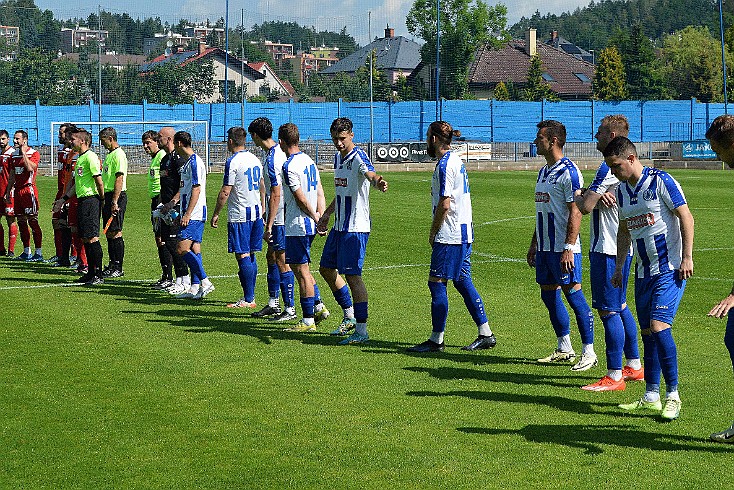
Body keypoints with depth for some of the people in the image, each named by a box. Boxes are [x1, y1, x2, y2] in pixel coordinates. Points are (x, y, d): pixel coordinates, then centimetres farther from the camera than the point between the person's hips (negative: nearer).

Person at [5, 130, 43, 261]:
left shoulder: (34, 154, -6)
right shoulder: (14, 155, 16)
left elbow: (30, 168, -24)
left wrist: (23, 153, -17)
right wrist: (8, 192, 17)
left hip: (28, 190, -8)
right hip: (17, 190, 8)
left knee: (33, 221, -9)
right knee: (21, 222, 9)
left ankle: (39, 253, -8)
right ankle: (27, 252, 16)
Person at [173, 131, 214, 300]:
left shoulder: (194, 162, -14)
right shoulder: (188, 162, 17)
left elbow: (196, 190, -19)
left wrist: (187, 214, -22)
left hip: (194, 214, -10)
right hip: (191, 214, 10)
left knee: (182, 249, -14)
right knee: (194, 249, 8)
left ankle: (205, 282, -14)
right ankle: (195, 288, 9)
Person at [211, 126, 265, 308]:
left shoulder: (233, 162, -13)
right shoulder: (255, 159, 11)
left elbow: (225, 192, -14)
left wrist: (216, 214, -5)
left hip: (240, 216, -8)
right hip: (255, 212, 8)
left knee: (243, 256, -6)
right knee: (251, 255, 12)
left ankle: (248, 300, -7)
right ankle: (250, 296, 16)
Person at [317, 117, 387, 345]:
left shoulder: (358, 158, -15)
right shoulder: (338, 157, 12)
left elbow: (369, 173, -39)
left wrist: (378, 181, -61)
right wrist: (327, 213, 30)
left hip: (355, 228, -10)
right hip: (339, 226, 10)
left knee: (352, 275, -10)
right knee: (326, 269, 18)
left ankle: (361, 330, -6)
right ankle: (350, 317, 31)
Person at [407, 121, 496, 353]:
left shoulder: (444, 165, -15)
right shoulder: (457, 161, 15)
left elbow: (444, 204, -18)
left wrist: (433, 233, -8)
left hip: (449, 236, -10)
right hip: (464, 232, 10)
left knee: (437, 283, -5)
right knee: (463, 282, 12)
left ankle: (436, 340, -2)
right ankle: (486, 334, 15)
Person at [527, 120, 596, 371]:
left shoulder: (568, 172, -13)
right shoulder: (543, 172, 15)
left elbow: (575, 213, -18)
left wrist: (569, 249, -22)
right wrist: (534, 245, 22)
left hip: (563, 248, -9)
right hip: (545, 247, 9)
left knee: (573, 294, -6)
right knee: (548, 294, 12)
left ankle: (589, 352, 0)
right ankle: (564, 349, 22)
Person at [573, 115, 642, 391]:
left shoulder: (609, 167, -18)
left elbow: (585, 207, -21)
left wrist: (577, 195, 2)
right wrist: (590, 194, -6)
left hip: (607, 249, -11)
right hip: (622, 246, 11)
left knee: (609, 310, -7)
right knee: (619, 306, 18)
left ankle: (614, 377, -5)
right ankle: (634, 366, 26)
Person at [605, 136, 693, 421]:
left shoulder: (660, 181, -11)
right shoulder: (621, 190, 10)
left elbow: (686, 216, -10)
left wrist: (687, 257, -14)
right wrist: (619, 267, 19)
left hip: (670, 270, -7)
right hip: (643, 272, 7)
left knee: (659, 327, -16)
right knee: (647, 333, 8)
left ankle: (673, 396, -7)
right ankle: (651, 397, 15)